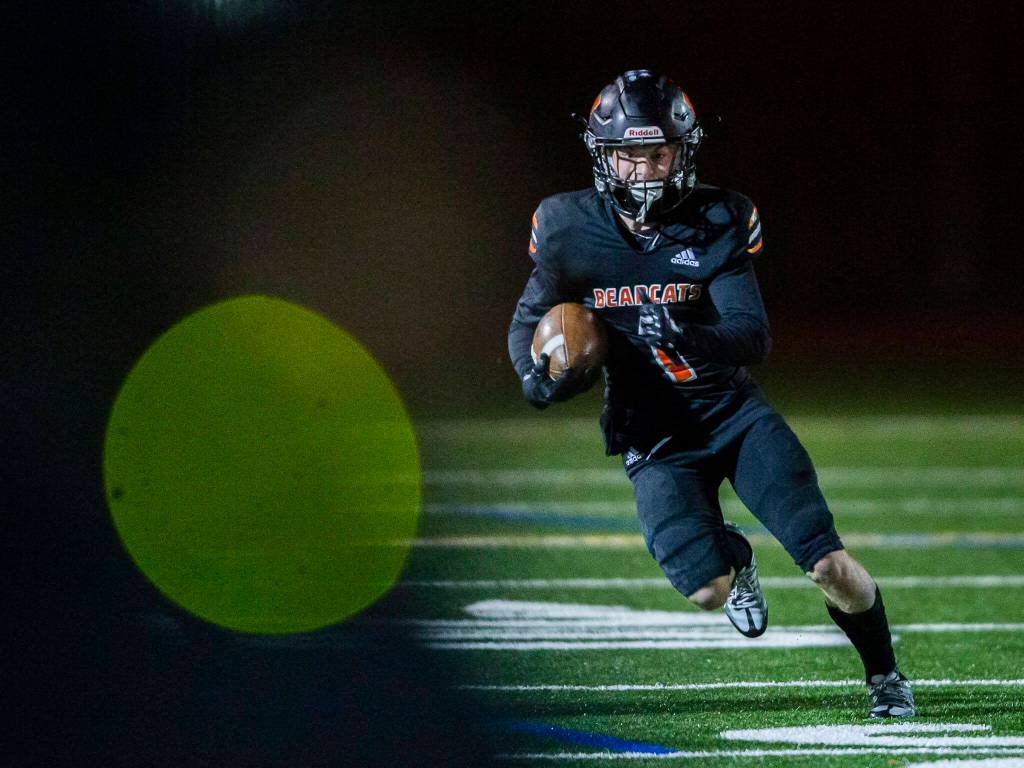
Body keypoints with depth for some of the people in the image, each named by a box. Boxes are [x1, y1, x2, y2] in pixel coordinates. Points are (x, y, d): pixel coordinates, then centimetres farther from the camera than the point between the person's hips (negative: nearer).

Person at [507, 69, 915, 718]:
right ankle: (733, 554, 20)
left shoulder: (718, 222, -9)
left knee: (834, 571, -13)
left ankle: (885, 674, 17)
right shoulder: (570, 230, -5)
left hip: (733, 412, 0)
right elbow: (529, 320, 10)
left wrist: (691, 339, -36)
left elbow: (754, 337, -16)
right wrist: (537, 376, -12)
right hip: (653, 437, 1)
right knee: (707, 588, -19)